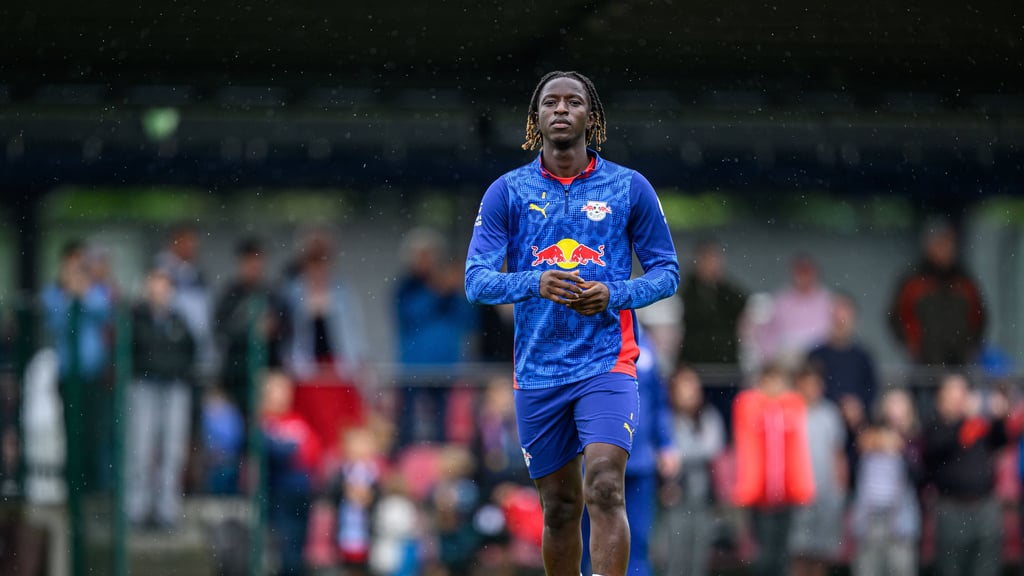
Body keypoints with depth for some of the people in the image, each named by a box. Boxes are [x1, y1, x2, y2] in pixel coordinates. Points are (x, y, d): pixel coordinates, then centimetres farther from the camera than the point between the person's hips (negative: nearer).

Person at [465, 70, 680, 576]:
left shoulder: (630, 188, 3)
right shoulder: (507, 192, 4)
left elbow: (667, 272, 7)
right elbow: (476, 280, -3)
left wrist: (612, 295, -13)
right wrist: (535, 283, -23)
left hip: (607, 361, -2)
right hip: (537, 371, 2)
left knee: (605, 489, -19)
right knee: (560, 508, 8)